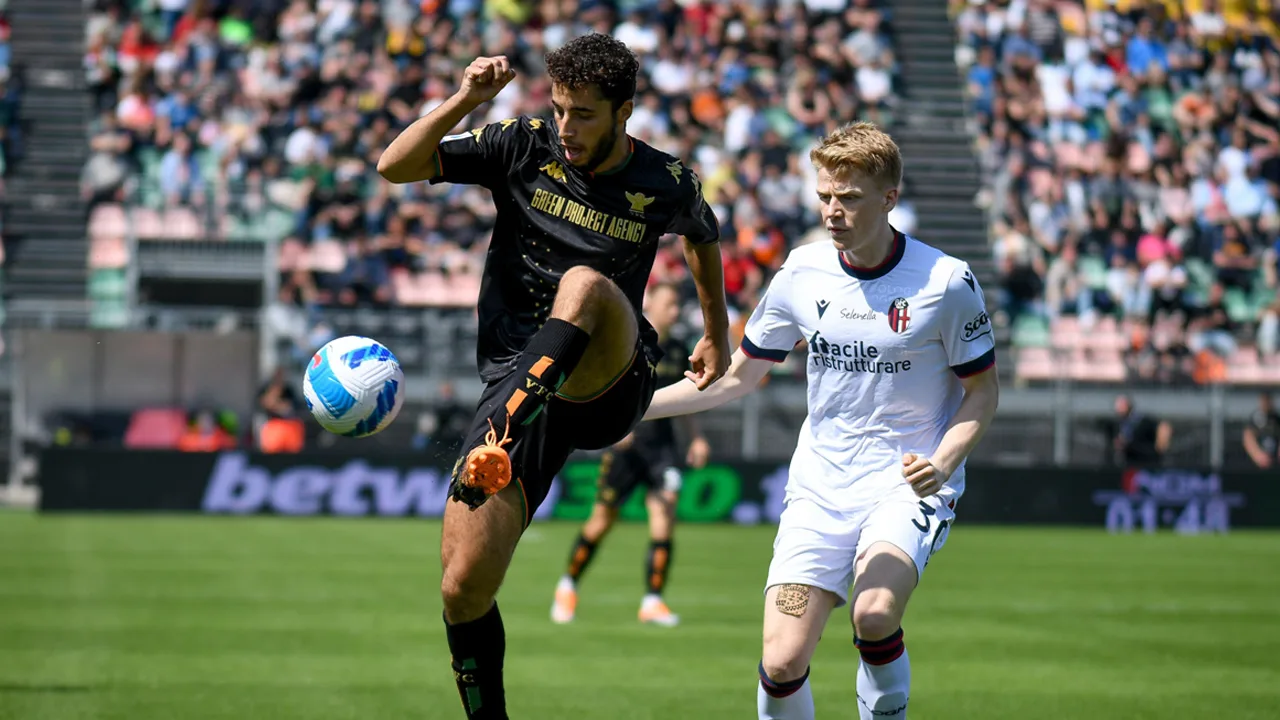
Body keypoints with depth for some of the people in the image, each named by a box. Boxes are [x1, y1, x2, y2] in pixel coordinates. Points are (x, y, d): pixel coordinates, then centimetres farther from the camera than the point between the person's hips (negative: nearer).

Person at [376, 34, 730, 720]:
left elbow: (704, 235, 26)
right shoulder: (523, 147, 1)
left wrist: (717, 334, 35)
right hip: (515, 380, 2)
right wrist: (464, 101, -18)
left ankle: (500, 438, -55)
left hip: (610, 384, -2)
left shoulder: (666, 186, 1)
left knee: (584, 285, -37)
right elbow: (395, 166, -5)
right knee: (463, 587, -10)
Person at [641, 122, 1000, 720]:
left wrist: (942, 464, -17)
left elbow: (982, 389, 1)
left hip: (908, 482, -3)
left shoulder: (946, 282, -10)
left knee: (874, 614, -31)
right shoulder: (801, 274, 0)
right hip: (820, 485, 3)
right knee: (781, 662, -10)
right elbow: (736, 377, 12)